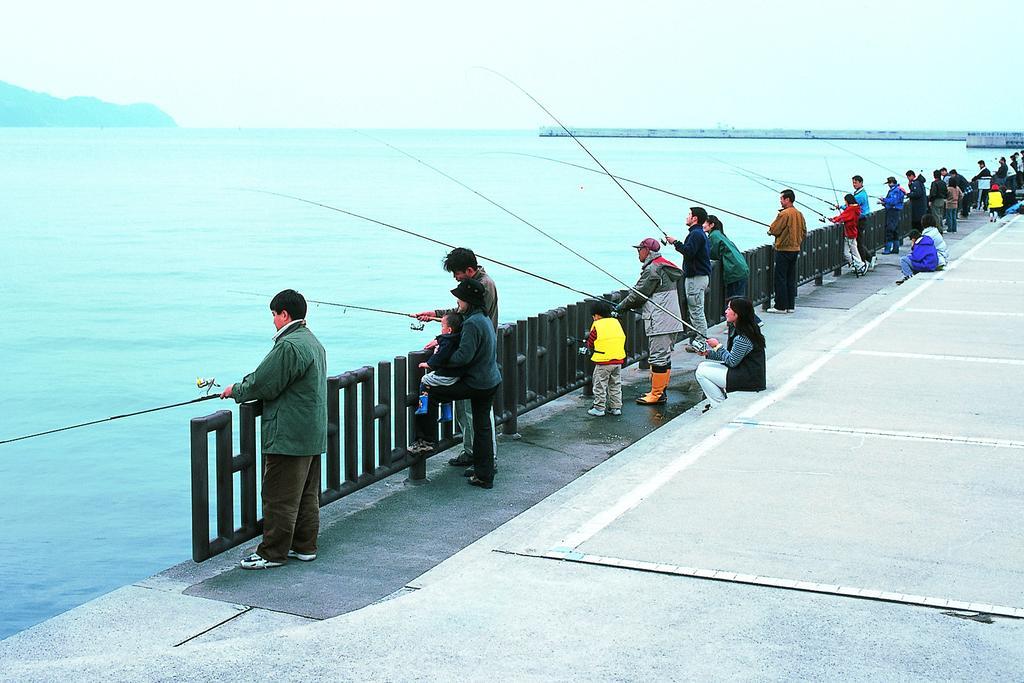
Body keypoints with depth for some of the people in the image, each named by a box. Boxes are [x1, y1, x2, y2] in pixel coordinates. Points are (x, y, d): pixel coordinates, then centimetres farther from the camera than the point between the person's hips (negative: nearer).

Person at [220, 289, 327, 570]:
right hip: (312, 435, 10)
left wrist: (235, 391, 1)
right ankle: (305, 546, 22)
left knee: (279, 497, -2)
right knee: (307, 494, 14)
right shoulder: (313, 342, 15)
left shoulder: (288, 346, -19)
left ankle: (273, 552, 4)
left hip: (288, 437, -10)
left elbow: (263, 384, -17)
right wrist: (244, 385, 17)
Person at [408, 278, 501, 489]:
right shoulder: (484, 319, 11)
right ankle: (484, 476, 16)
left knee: (430, 392, 0)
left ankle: (426, 440, 7)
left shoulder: (472, 323, -20)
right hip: (491, 381, 10)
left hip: (475, 383, -10)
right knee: (483, 427, 13)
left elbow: (463, 356, -24)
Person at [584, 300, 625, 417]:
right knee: (615, 385, 15)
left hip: (603, 361, -6)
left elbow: (590, 344, -1)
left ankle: (599, 408, 5)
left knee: (600, 385, 3)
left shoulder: (597, 325, -7)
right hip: (618, 360, 6)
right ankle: (616, 407, 16)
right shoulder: (616, 322, 9)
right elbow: (623, 338, 17)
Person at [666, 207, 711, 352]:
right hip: (702, 275, 11)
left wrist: (675, 242, -14)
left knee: (696, 310, -7)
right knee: (697, 310, 15)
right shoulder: (701, 233, 19)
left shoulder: (696, 234, -15)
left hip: (696, 277, -11)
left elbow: (688, 251, -26)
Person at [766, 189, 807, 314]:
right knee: (791, 278, 13)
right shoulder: (799, 214, 8)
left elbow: (774, 230, -14)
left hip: (783, 249, -8)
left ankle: (780, 306, -1)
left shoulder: (784, 214, -16)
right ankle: (791, 305, 15)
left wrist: (770, 231, 7)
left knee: (780, 278, -2)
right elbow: (804, 232, 13)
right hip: (795, 249, 8)